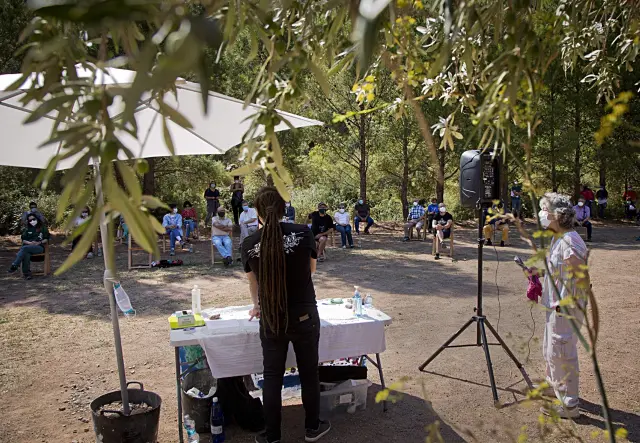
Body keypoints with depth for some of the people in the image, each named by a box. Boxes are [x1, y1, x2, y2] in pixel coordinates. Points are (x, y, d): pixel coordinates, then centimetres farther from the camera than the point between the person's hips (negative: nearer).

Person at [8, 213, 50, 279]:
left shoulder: (43, 228, 13)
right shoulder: (27, 229, 22)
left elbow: (46, 239, 7)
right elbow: (23, 240, 14)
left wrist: (39, 242, -12)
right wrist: (30, 243, -7)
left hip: (39, 247, -2)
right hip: (28, 246, 3)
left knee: (24, 248, -34)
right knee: (26, 254, -36)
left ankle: (14, 265, -37)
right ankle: (26, 273, -38)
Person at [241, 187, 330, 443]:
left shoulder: (250, 244, -5)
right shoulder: (303, 233, -9)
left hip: (271, 320, 1)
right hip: (304, 316, 0)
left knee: (272, 377, 13)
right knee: (309, 373, 17)